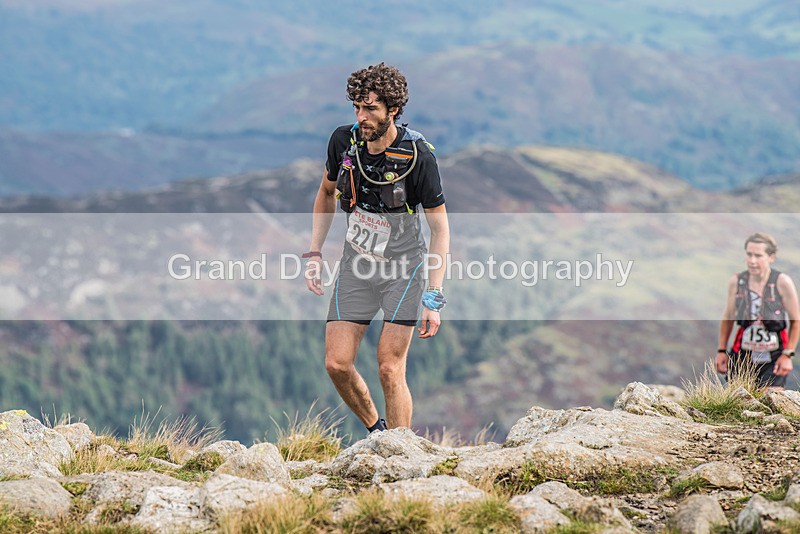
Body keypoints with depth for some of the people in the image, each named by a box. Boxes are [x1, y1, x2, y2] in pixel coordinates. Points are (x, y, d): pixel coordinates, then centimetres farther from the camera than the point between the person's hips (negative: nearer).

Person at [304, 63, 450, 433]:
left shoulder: (417, 157, -21)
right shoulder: (344, 141, -8)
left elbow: (440, 227, -14)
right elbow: (326, 194, 12)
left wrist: (434, 298, -18)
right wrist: (314, 254, 5)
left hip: (403, 265, -4)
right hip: (356, 263, 4)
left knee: (389, 368, -11)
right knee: (337, 364, -3)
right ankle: (376, 430, 23)